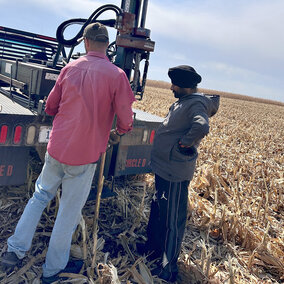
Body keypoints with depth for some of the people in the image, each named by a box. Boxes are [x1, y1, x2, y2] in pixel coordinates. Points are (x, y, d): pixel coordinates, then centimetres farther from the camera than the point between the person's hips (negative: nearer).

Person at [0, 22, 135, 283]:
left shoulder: (70, 68, 3)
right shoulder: (117, 75, -10)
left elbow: (51, 107, 11)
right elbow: (125, 120, -8)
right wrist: (117, 133, 15)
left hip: (57, 147, 4)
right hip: (85, 154, -3)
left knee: (40, 195, 23)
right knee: (70, 210, 10)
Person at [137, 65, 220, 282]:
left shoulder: (196, 104, -18)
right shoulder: (183, 102, 12)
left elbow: (202, 127, -37)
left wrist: (183, 144, -23)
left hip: (175, 173, -10)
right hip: (163, 169, 10)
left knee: (172, 219, 2)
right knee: (157, 211, 24)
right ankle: (153, 248, 44)